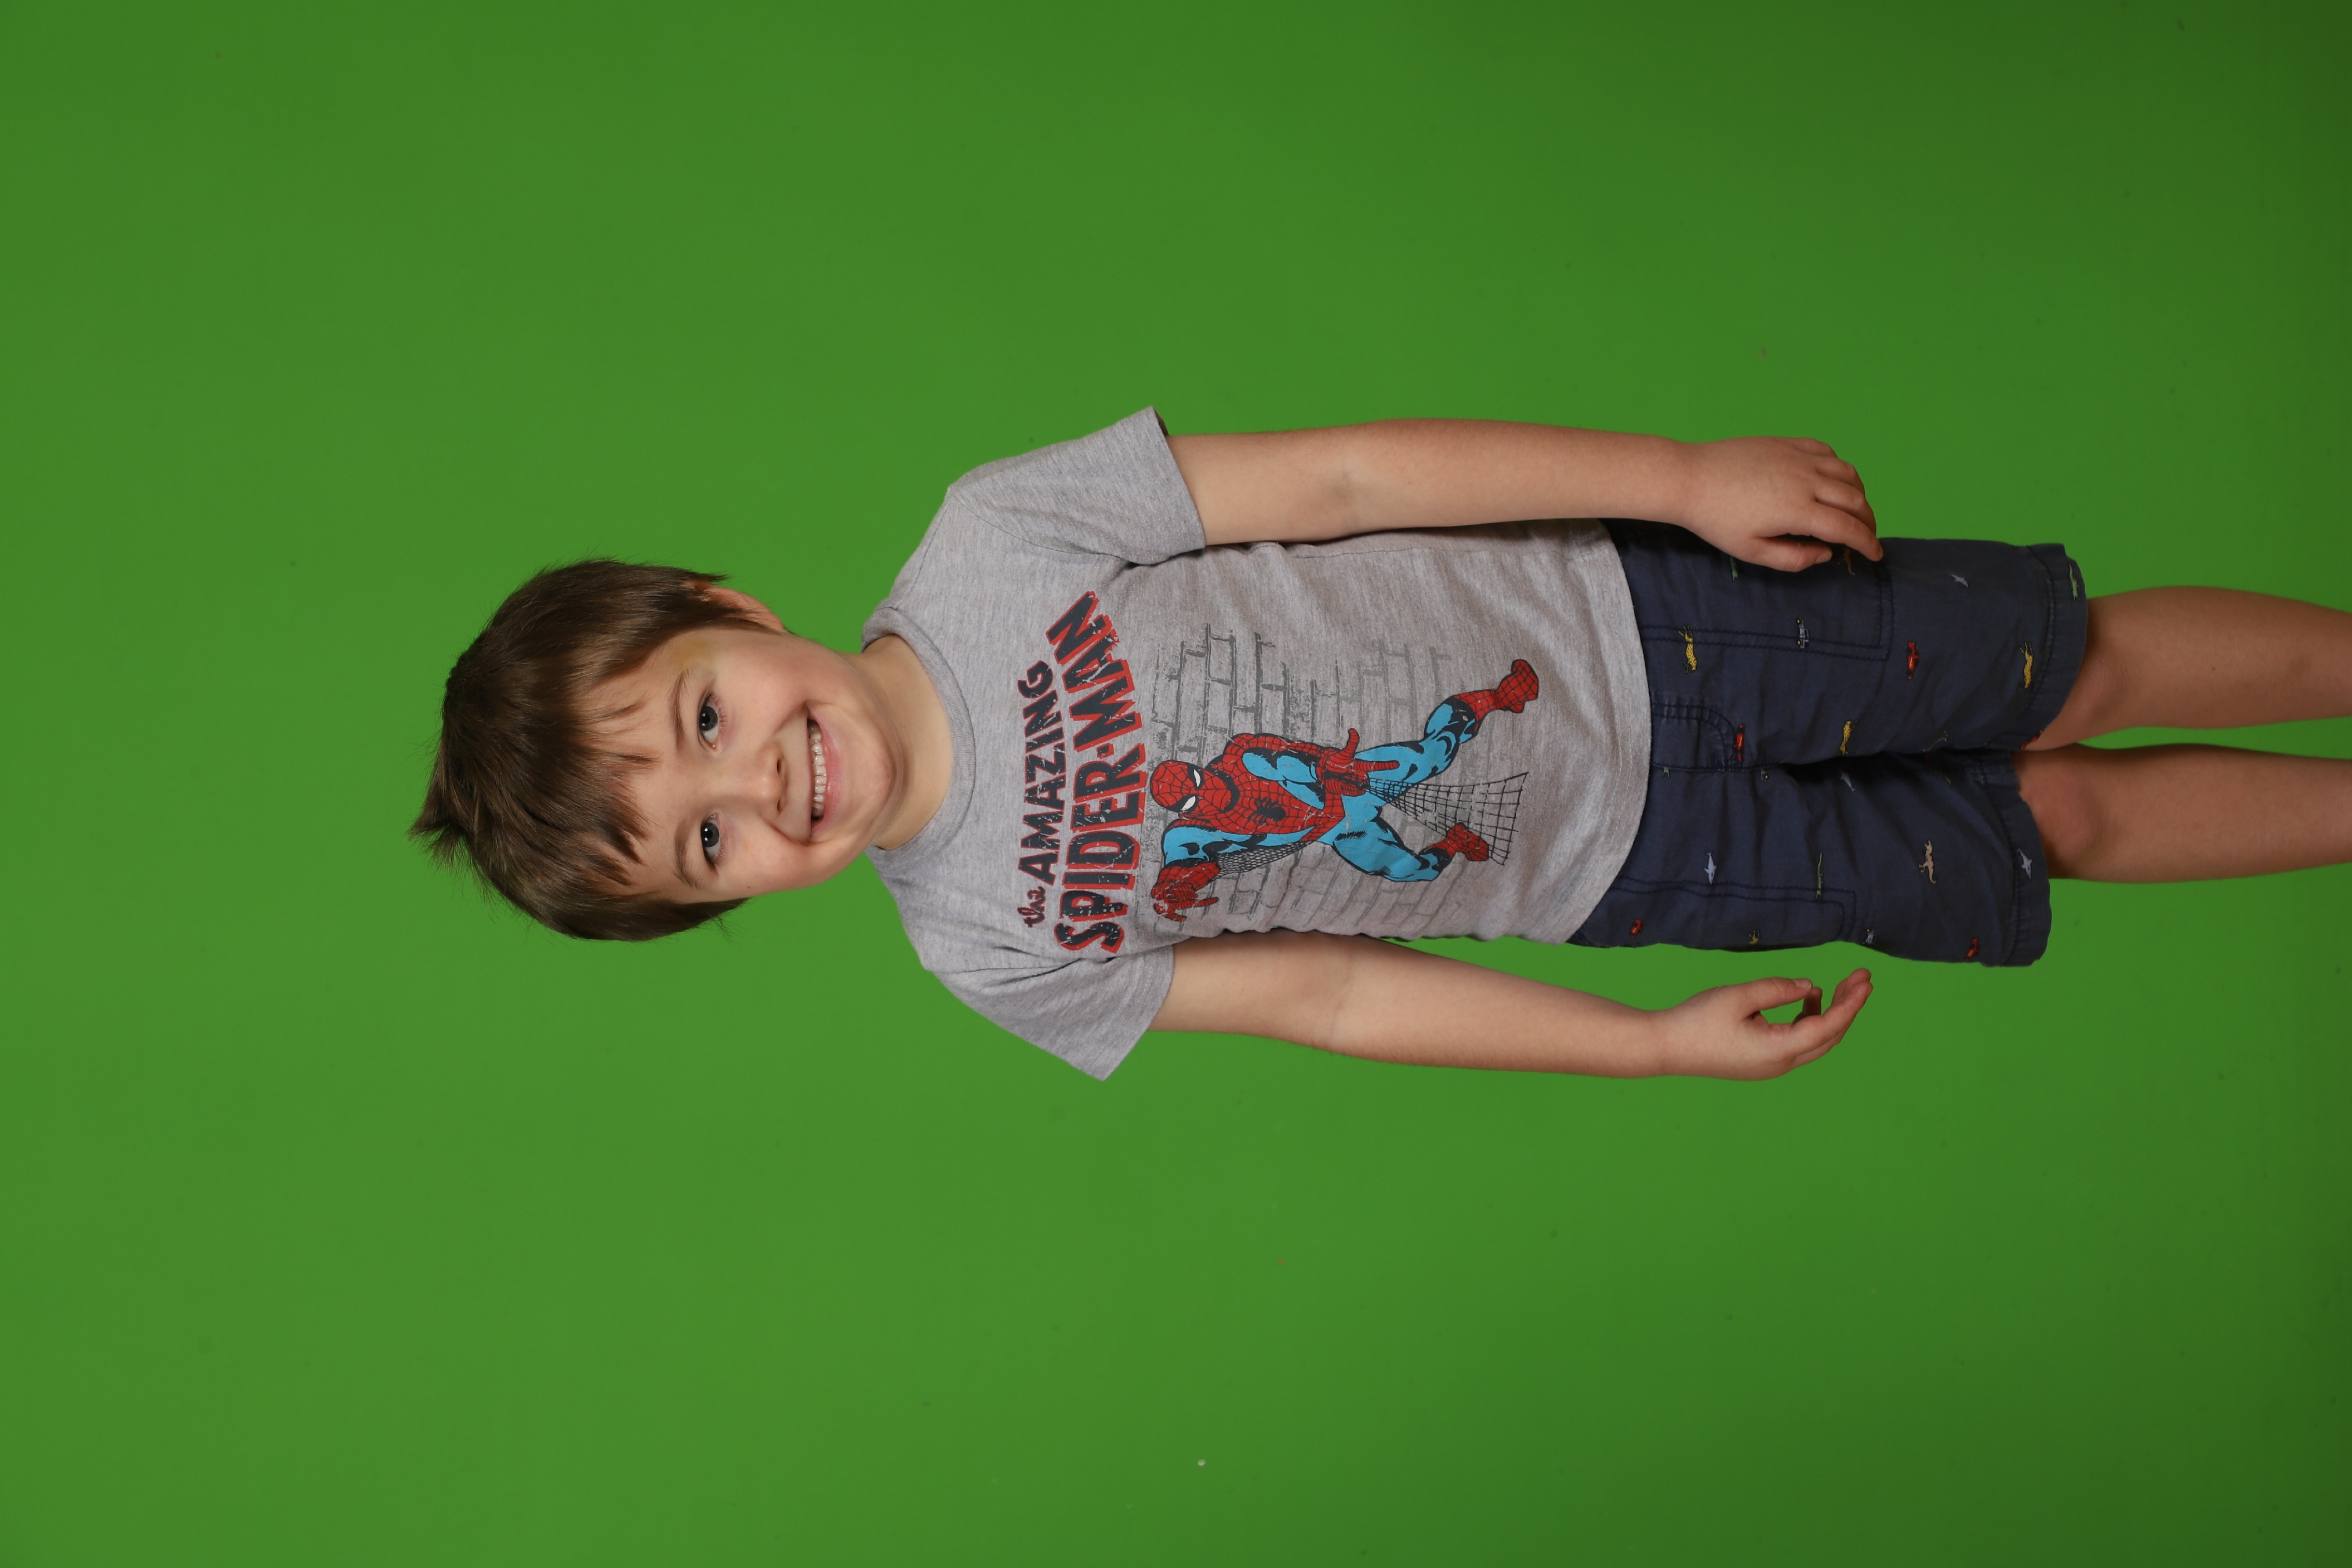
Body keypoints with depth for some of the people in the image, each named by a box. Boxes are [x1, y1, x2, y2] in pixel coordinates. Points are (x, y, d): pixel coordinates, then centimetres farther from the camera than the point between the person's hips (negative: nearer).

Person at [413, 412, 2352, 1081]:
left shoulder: (990, 543, -20)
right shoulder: (990, 945, -14)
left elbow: (1340, 477, -16)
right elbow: (1322, 996, -7)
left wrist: (1689, 476, -16)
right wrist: (1653, 1043, -7)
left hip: (1624, 623, 0)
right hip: (1628, 865, 0)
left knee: (2075, 669, 8)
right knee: (2053, 830, 9)